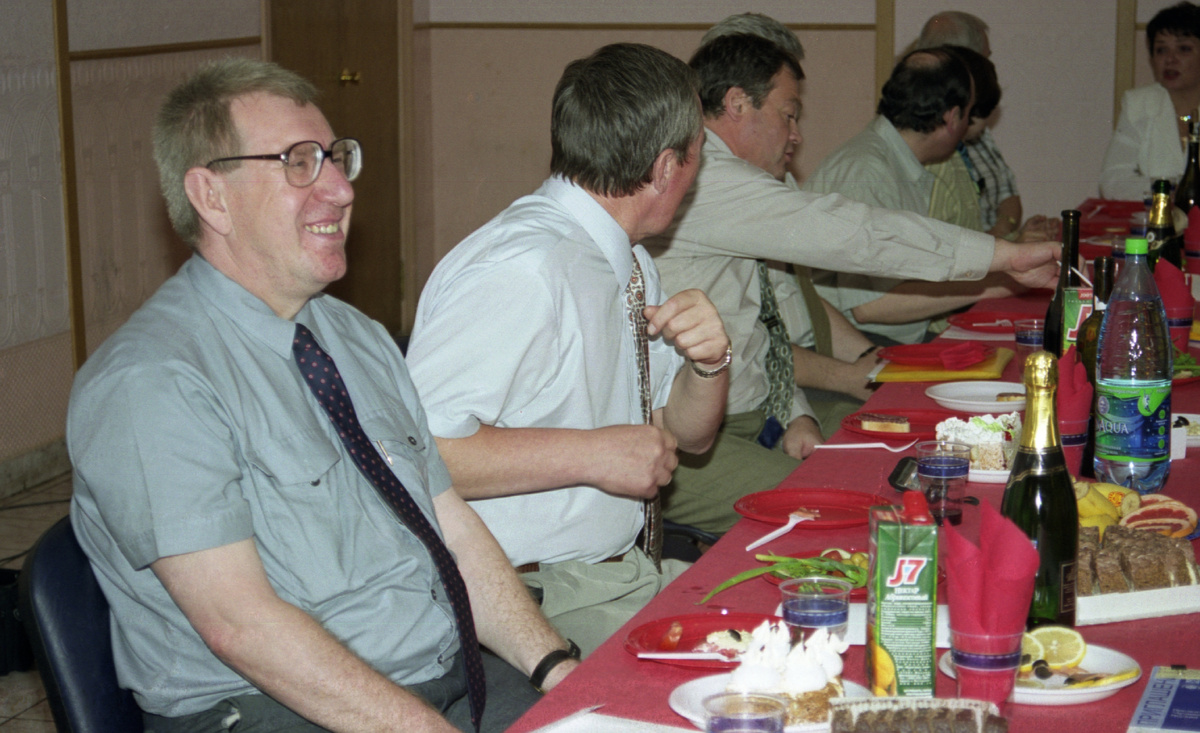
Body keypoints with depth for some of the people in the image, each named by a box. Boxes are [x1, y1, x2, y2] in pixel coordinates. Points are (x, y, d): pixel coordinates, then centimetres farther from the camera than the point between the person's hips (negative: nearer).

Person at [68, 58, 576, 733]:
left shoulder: (361, 339, 16)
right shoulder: (150, 382, -12)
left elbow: (456, 529, 13)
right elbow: (241, 624, -19)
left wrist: (553, 664, -3)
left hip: (463, 678, 8)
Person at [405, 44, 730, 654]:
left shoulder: (629, 264, 10)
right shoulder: (523, 273, -21)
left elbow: (686, 435, 19)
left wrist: (708, 360, -3)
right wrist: (590, 453, -23)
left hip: (624, 574, 9)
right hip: (537, 600, -9)